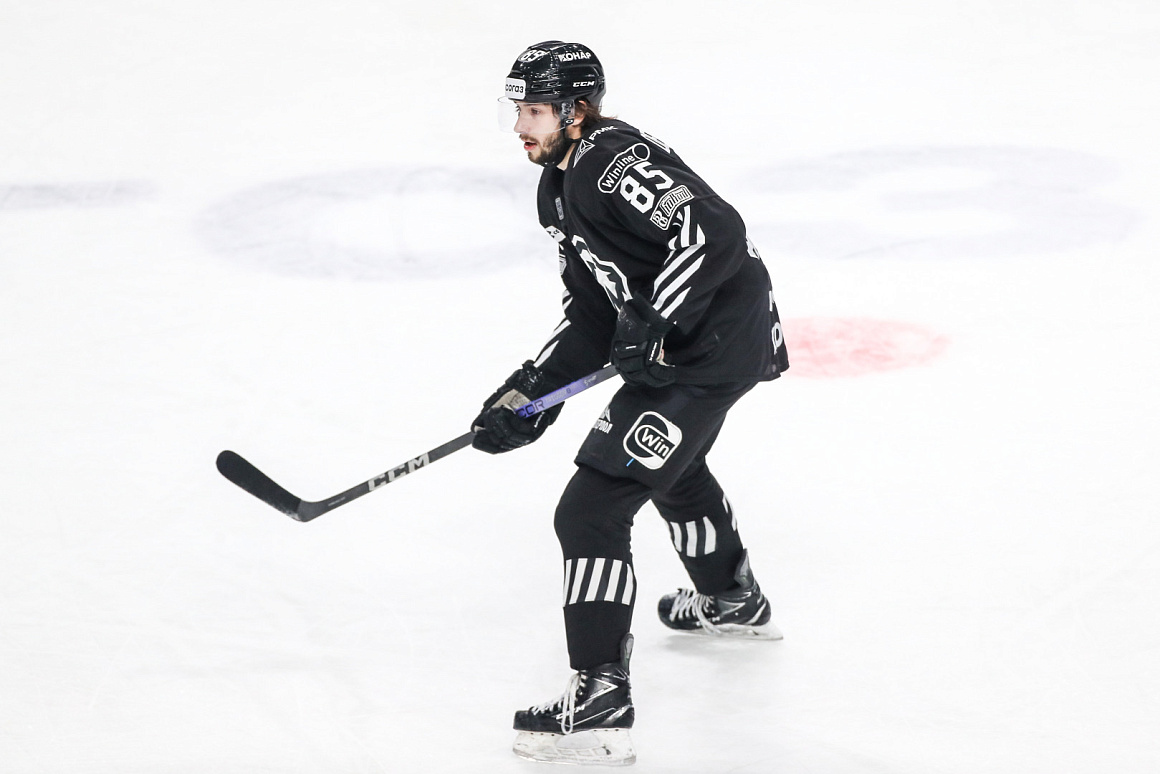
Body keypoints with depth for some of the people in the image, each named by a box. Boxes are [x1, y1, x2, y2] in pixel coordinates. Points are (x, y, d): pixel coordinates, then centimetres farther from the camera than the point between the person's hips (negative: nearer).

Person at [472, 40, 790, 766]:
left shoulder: (613, 161, -19)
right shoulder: (564, 188, 13)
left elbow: (713, 232, -29)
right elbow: (592, 319, 14)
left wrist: (653, 322, -29)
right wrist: (530, 394, 5)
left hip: (714, 346, -12)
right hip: (676, 345, 12)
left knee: (592, 507, -15)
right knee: (674, 467, 38)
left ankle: (602, 701, -15)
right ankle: (734, 601, 64)